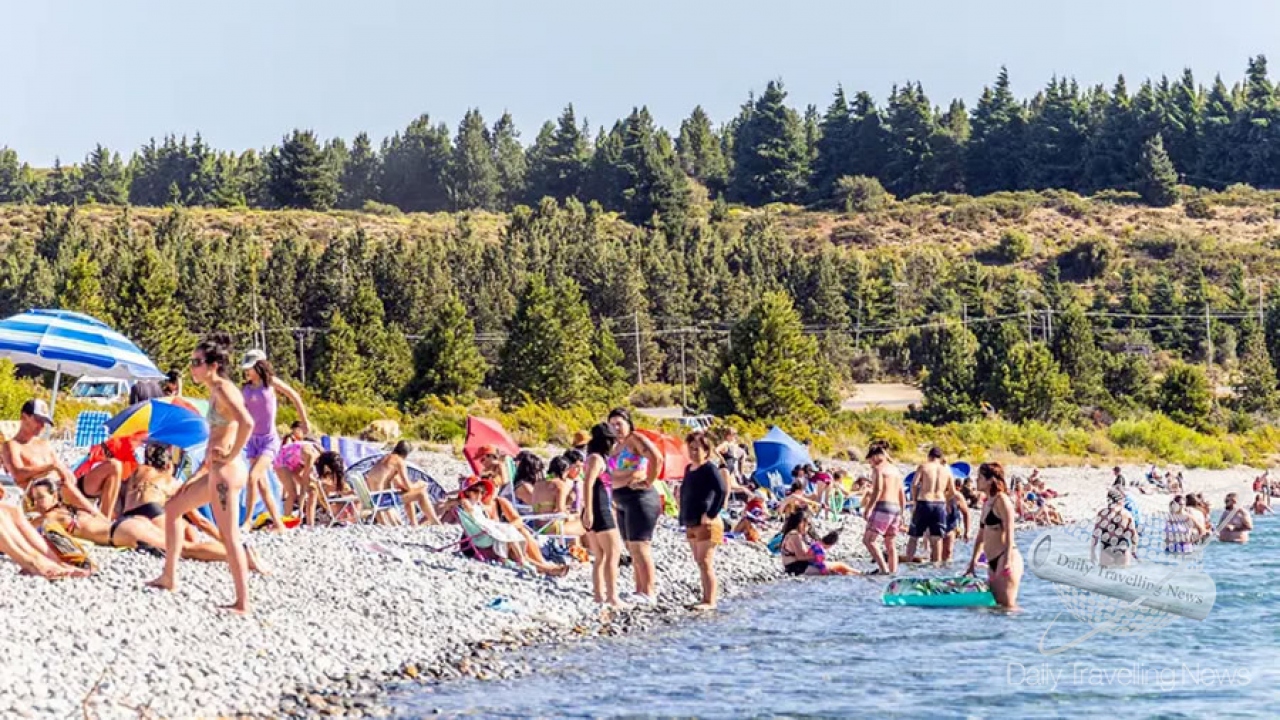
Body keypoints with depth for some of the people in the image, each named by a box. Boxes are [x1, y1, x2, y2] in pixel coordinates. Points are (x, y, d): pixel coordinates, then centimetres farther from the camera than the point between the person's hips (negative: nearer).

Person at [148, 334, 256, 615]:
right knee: (173, 507, 23)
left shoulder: (224, 389, -14)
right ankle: (169, 577, 30)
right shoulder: (215, 391, 16)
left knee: (229, 536, -9)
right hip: (215, 471, 11)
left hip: (226, 471, -11)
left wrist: (231, 455, -20)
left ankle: (243, 604, -8)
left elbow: (246, 423, -30)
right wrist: (199, 473, 21)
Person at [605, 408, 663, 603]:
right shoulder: (616, 447, 19)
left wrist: (648, 483, -20)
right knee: (633, 550, 11)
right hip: (622, 503, 10)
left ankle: (649, 593, -13)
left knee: (640, 547, -13)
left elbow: (657, 458, -24)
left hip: (639, 499, -10)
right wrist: (614, 501, 18)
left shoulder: (636, 439, -8)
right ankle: (639, 590, 15)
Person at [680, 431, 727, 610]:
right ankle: (708, 598, 18)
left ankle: (710, 601, -11)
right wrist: (684, 518, 16)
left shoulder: (710, 468, -11)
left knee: (705, 562, -11)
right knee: (700, 562, 12)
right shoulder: (689, 469, 14)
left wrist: (711, 514, -22)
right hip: (691, 524, 9)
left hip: (706, 523, -9)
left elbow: (722, 490, -22)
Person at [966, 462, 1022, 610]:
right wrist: (973, 561, 27)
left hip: (1005, 559, -10)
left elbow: (1009, 531, -15)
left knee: (1007, 604, -13)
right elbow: (981, 536, 26)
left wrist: (1007, 559, -23)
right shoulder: (986, 504, 19)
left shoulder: (1001, 500, -7)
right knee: (996, 604, 6)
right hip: (992, 562, 10)